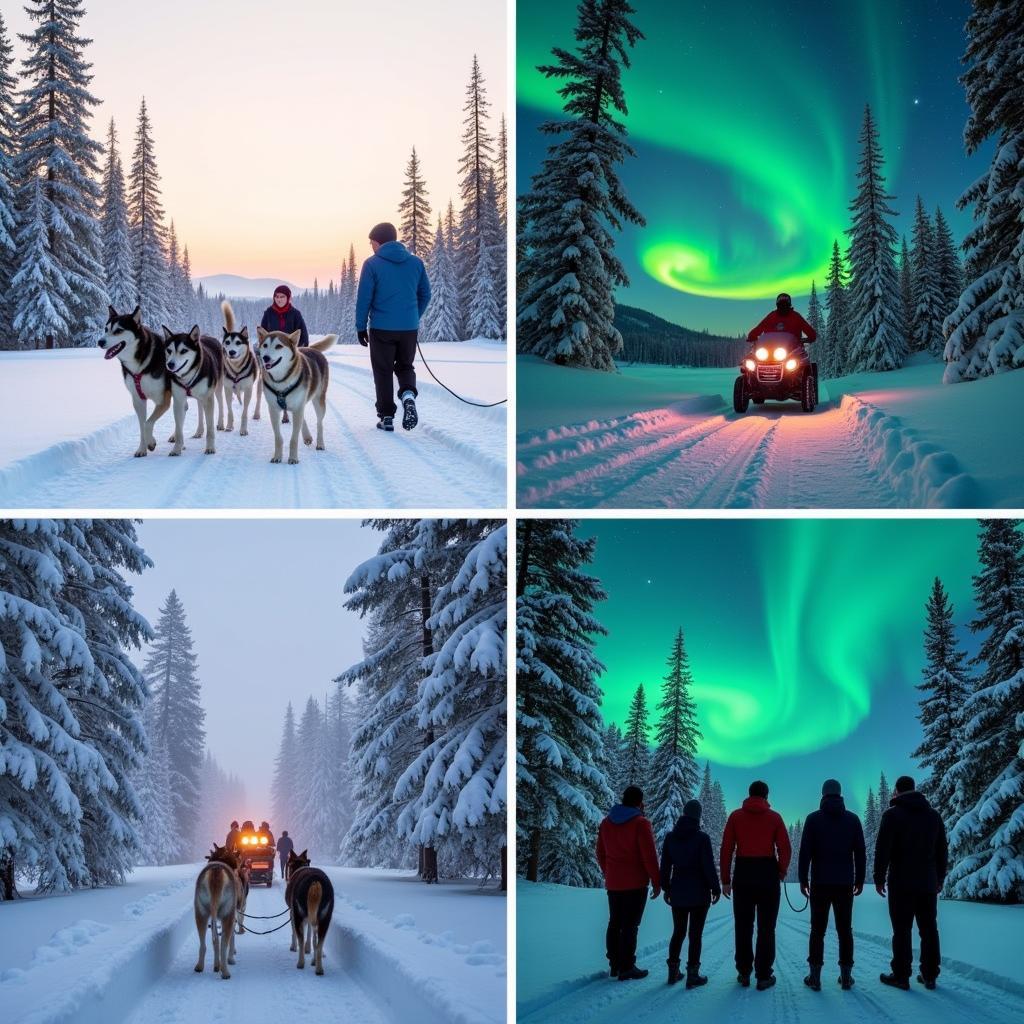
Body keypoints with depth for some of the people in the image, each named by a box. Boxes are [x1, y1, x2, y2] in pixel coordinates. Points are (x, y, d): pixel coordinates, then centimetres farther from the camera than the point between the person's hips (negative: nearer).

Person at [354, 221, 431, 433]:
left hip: (381, 328, -3)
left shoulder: (372, 264, -7)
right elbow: (425, 294, 9)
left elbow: (364, 298, -7)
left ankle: (386, 417, 9)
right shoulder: (416, 262, 5)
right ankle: (408, 395, -12)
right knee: (405, 367, 17)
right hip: (409, 328, 3)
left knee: (383, 372, 9)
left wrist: (361, 326, 1)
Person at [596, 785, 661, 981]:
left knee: (614, 923, 14)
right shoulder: (640, 823, -13)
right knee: (630, 925, -4)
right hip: (635, 884, -6)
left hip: (613, 884, 6)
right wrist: (657, 882, -8)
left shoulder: (606, 823, 9)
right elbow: (650, 856, -15)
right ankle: (626, 968, -3)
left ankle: (615, 965, 19)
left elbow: (601, 854, 15)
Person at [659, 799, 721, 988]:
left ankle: (673, 972, 18)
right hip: (699, 894, -4)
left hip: (677, 893, 4)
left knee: (678, 932, 16)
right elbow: (709, 866, -13)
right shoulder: (702, 838, -13)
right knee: (696, 935, 1)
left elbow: (665, 865, 6)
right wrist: (716, 889, -1)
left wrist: (666, 888, 16)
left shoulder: (670, 837, 1)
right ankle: (692, 975, 1)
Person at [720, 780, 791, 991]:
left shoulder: (736, 816, 3)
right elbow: (785, 849, -4)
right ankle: (763, 976, 2)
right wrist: (782, 871, 13)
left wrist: (725, 880, 1)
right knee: (766, 927, 4)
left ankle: (743, 973, 14)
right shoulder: (774, 817, 0)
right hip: (768, 873, -1)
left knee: (743, 926, 12)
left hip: (743, 873, 1)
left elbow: (726, 849, -2)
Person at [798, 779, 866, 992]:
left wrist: (803, 879, 1)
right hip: (845, 884, 1)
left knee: (817, 930, 3)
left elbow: (805, 852, -6)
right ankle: (846, 976, 5)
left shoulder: (813, 819, -3)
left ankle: (815, 976, 0)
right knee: (845, 930, 6)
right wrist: (859, 880, 11)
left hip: (820, 883, -1)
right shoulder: (852, 819, 3)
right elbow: (860, 852, 3)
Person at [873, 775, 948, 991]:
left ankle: (901, 976, -2)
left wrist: (879, 878, -4)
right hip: (928, 883, 5)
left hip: (901, 883, -5)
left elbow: (883, 849, -11)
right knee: (929, 930, 8)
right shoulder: (933, 815, 10)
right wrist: (940, 877, 20)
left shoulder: (893, 814, -7)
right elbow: (942, 849, 14)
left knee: (902, 930, -2)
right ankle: (929, 976, 10)